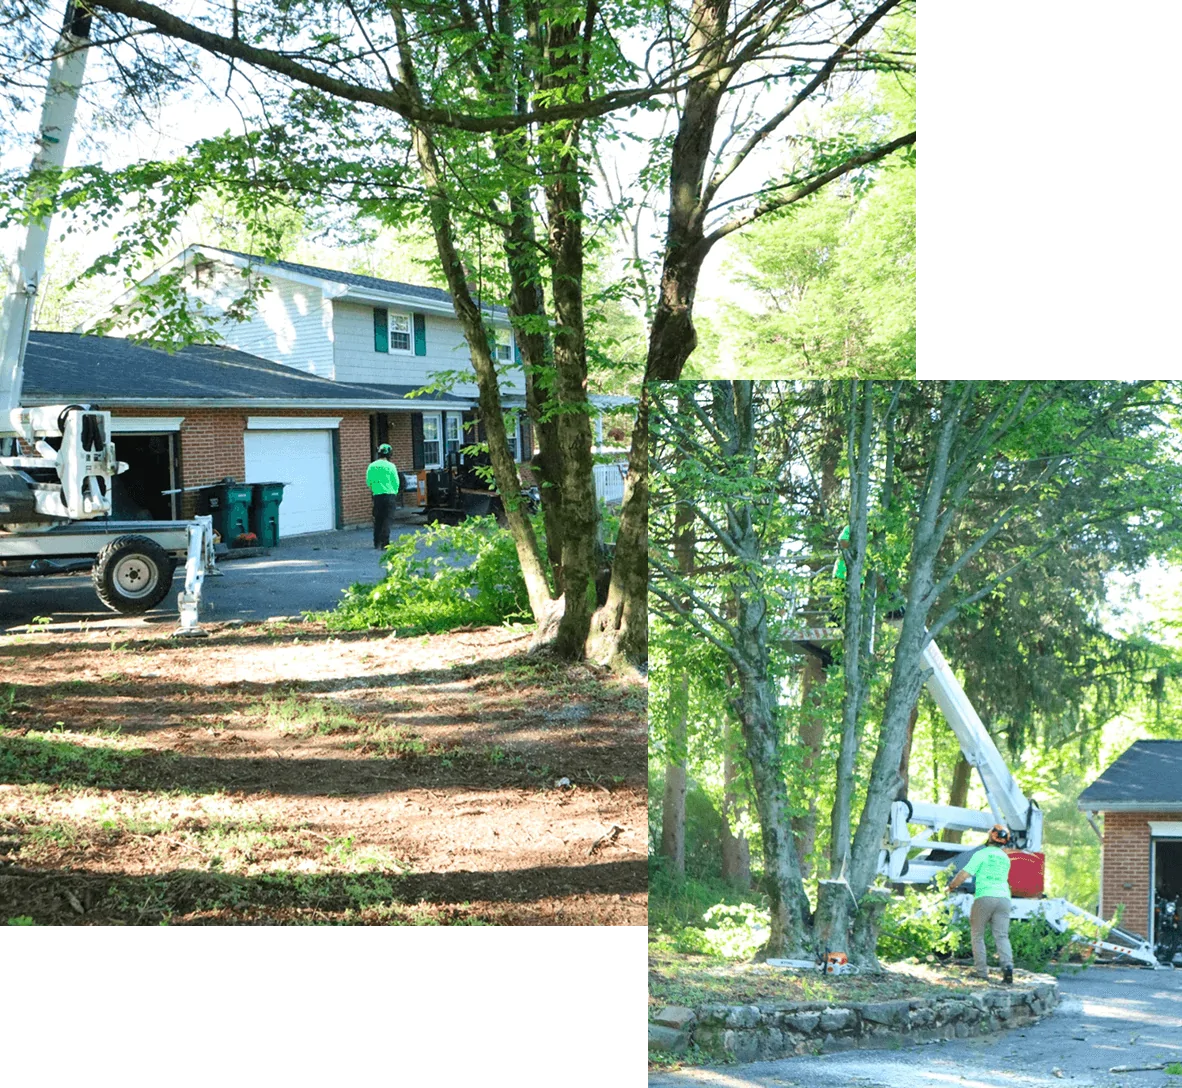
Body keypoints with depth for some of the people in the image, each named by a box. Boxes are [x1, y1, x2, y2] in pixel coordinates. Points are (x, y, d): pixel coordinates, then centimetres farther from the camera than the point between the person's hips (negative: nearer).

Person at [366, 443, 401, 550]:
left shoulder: (372, 466, 2)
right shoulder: (390, 466, -8)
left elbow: (368, 482, 6)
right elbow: (396, 482, -4)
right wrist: (395, 491, 15)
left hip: (377, 496, 4)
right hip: (389, 494, -4)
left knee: (378, 519, 15)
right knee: (388, 519, -2)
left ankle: (377, 542, 20)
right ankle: (384, 543, -10)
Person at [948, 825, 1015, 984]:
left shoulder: (981, 854, 1)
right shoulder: (1005, 858, 19)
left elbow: (964, 874, -4)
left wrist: (951, 886, 10)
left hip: (985, 897, -4)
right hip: (1003, 897, 4)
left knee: (978, 935, 8)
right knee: (1002, 936, -1)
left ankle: (981, 970, 2)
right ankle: (1007, 965, -23)